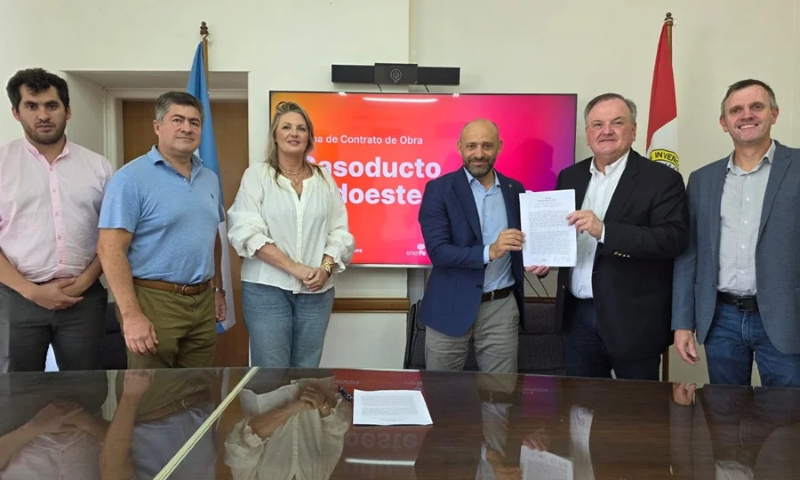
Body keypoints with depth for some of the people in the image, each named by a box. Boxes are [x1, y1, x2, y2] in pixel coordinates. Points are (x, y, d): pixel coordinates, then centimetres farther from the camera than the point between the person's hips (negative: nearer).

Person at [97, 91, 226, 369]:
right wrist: (131, 315, -20)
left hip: (202, 301, 6)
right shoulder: (131, 178, -10)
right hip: (153, 301, -6)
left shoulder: (210, 179, 11)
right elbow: (110, 249, -15)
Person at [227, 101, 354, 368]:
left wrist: (325, 268, -11)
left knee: (306, 373, 10)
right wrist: (295, 268, -15)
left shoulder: (324, 178, 11)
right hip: (267, 288, -3)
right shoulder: (257, 175, 2)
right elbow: (248, 232, -9)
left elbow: (339, 231, 7)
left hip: (317, 290, 3)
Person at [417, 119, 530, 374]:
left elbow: (521, 239, 15)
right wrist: (489, 252, -27)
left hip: (502, 307, 3)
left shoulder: (515, 189, 6)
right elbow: (437, 251, -15)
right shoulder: (439, 189, -6)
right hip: (451, 308, -2)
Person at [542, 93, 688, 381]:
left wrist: (604, 230, -28)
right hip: (577, 317, 4)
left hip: (633, 320, -4)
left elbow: (674, 239, -18)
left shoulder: (662, 179, -7)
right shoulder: (570, 177, 9)